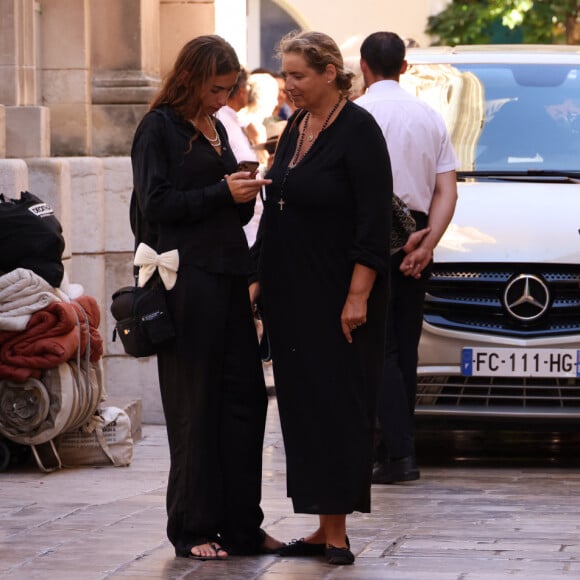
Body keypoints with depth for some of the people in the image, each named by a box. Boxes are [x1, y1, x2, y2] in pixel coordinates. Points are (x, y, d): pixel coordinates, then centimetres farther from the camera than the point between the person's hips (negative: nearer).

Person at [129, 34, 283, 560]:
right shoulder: (159, 128, -3)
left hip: (228, 275, 7)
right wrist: (223, 193, -13)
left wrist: (245, 194, 4)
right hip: (188, 276, -7)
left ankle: (242, 525, 9)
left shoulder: (216, 129, 19)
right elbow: (156, 203, -10)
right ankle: (193, 530, 3)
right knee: (196, 404, -4)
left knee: (244, 396, 4)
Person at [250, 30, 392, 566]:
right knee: (302, 406, 7)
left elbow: (374, 219, -15)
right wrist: (260, 280, 15)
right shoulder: (296, 128, 13)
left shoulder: (358, 131, -11)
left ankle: (337, 531, -2)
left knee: (337, 405, -5)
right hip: (292, 296, 8)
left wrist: (358, 295, -20)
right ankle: (325, 528, 12)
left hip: (338, 296, -8)